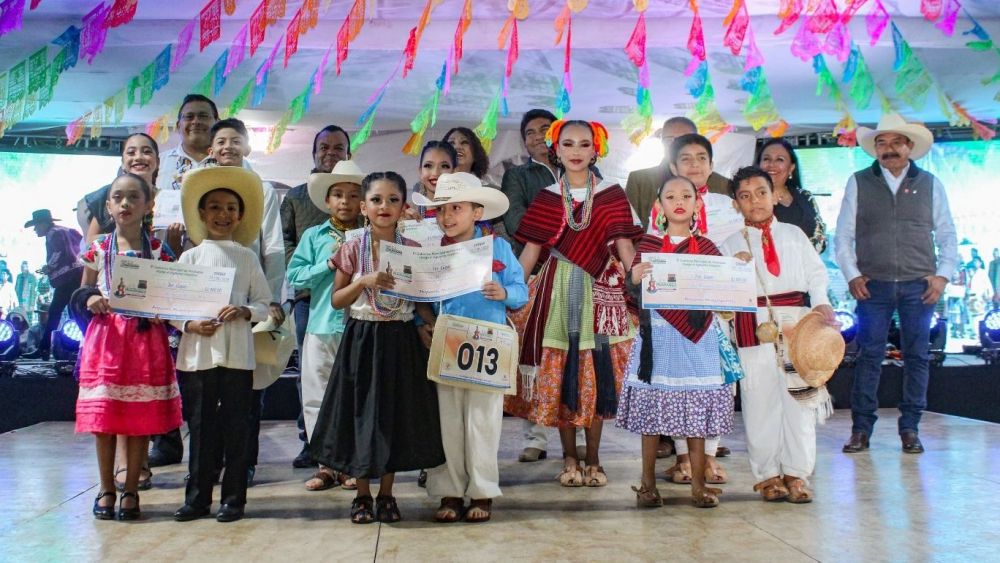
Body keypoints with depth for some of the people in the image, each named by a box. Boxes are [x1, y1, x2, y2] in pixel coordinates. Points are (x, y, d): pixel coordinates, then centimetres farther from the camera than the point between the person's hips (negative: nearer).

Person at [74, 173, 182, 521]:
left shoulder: (158, 250, 2)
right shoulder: (98, 249, 5)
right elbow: (82, 294, 12)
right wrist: (90, 301, -9)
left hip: (146, 339, -1)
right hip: (105, 338, 1)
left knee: (140, 420, 2)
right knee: (103, 419, 2)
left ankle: (130, 491, 15)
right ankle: (106, 489, 17)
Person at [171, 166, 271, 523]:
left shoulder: (247, 258, 7)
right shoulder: (190, 257, 7)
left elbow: (263, 303, 7)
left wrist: (243, 312, -13)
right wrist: (191, 326, -12)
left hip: (237, 353, 0)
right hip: (197, 353, 0)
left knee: (236, 427, 4)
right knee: (200, 427, 7)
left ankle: (234, 498, 14)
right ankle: (197, 497, 17)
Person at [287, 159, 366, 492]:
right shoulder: (314, 236, 6)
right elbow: (294, 276, 1)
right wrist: (328, 264, -9)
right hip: (321, 327, 1)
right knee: (318, 397, 5)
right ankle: (326, 464, 16)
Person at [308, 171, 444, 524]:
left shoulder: (414, 250, 1)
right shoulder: (352, 250, -2)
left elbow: (422, 301, 5)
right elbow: (337, 300, -1)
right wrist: (365, 281, -17)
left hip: (402, 340, 1)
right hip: (362, 339, -1)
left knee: (397, 414, 7)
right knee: (361, 413, 4)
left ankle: (386, 494, 23)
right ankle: (363, 495, 20)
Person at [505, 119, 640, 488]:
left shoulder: (612, 195, 4)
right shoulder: (547, 198, 7)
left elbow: (624, 247, 0)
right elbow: (530, 250, 5)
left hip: (601, 291, -1)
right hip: (557, 291, 1)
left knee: (597, 374, 0)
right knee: (558, 374, 2)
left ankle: (593, 459, 14)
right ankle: (569, 458, 16)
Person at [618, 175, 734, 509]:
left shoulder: (707, 248, 10)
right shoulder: (648, 244, 6)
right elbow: (634, 293, 0)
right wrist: (634, 280, -20)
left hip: (696, 338, 1)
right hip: (657, 335, -1)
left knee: (697, 412, 3)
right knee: (651, 411, 2)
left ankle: (698, 484, 13)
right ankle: (648, 484, 12)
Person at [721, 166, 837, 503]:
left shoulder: (794, 234, 16)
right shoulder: (732, 244, 11)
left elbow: (816, 271, 10)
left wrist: (821, 302, -6)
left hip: (798, 322, 2)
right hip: (755, 326, -1)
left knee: (800, 398, 1)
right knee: (760, 400, -1)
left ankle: (796, 474, 10)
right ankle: (767, 474, 10)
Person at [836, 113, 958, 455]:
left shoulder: (930, 184, 9)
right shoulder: (858, 183, 6)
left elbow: (947, 235, 11)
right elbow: (843, 235, 5)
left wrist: (943, 274, 0)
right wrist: (852, 275, -4)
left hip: (919, 286, 1)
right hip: (873, 286, -1)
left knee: (916, 357, 4)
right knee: (869, 356, -1)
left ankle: (910, 429, 14)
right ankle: (861, 429, 5)